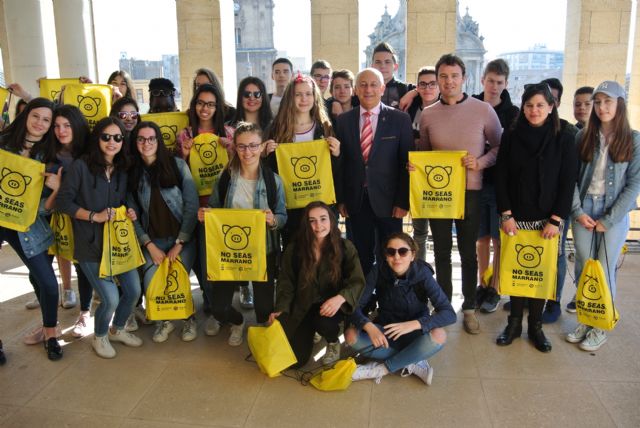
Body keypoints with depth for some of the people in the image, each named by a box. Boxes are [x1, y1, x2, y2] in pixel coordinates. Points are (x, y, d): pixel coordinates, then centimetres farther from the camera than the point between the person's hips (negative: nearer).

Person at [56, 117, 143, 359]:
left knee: (133, 291, 6)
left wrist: (129, 213, -4)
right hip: (91, 244, -6)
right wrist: (94, 216, -20)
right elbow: (62, 202, -12)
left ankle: (117, 330, 35)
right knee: (111, 299, -8)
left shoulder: (122, 170, 8)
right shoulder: (81, 166, -10)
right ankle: (99, 337, 23)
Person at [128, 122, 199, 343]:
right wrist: (150, 246, -7)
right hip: (153, 242, 2)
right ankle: (165, 319, 18)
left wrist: (179, 244, -10)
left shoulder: (178, 165, -5)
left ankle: (189, 317, 15)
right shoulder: (132, 174, 3)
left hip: (182, 239, -2)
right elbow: (133, 216, 3)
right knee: (151, 287, -16)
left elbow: (192, 206, -7)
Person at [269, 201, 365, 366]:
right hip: (303, 308, 2)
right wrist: (281, 309, -19)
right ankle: (309, 334, 30)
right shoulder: (294, 249, -8)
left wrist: (340, 298, -35)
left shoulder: (345, 247, -11)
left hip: (332, 306, -2)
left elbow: (357, 282, -14)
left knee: (323, 320, -37)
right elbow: (286, 282, -3)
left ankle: (333, 343, 2)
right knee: (295, 360, -7)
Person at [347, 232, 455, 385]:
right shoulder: (378, 272, -15)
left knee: (438, 336, -33)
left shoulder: (422, 274, -19)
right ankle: (412, 363, -17)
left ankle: (381, 369, -19)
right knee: (351, 335, -25)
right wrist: (369, 327, -37)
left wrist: (413, 324, -39)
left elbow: (449, 313, -25)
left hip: (414, 335, -1)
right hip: (385, 332, 2)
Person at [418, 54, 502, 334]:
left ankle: (469, 308, 23)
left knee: (468, 252, 9)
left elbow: (500, 147, 2)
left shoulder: (483, 110, -4)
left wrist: (480, 163, -15)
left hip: (470, 191, -2)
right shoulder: (427, 115, 3)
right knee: (441, 252, 12)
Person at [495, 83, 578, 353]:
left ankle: (535, 326, 19)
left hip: (546, 219, 0)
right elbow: (501, 178, 0)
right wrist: (506, 214, -7)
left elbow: (568, 182, -2)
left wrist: (556, 219, -8)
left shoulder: (564, 139, -1)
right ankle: (514, 322, 19)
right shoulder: (511, 136, 2)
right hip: (515, 218, 1)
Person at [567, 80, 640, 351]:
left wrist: (608, 220, -9)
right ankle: (584, 320, 19)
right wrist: (578, 211, -8)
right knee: (582, 267, 7)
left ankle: (601, 328, 15)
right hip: (583, 210, 2)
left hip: (615, 212, -2)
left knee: (605, 270, 3)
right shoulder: (583, 136, 5)